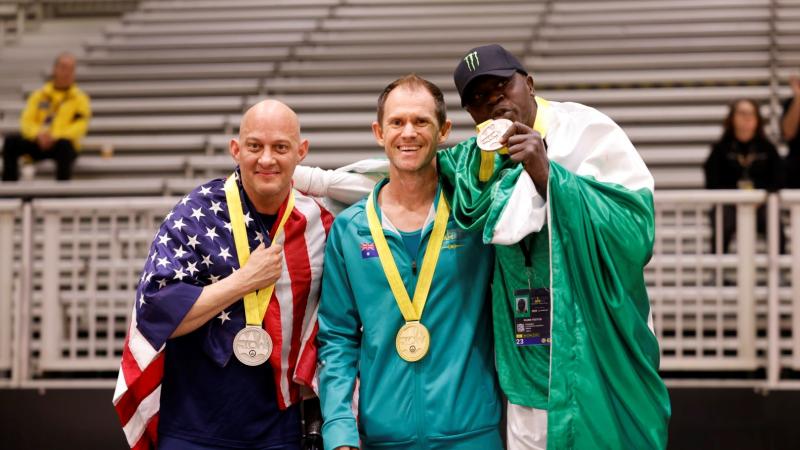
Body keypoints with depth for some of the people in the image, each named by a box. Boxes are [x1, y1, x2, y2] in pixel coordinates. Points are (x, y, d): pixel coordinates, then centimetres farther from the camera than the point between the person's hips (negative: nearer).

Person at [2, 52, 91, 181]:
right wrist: (38, 134, -17)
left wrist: (55, 136, -23)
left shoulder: (80, 98, 7)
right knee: (10, 141, -23)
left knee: (64, 144, -39)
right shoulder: (39, 95, 16)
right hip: (38, 144, 3)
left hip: (64, 144, -3)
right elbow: (26, 121, 7)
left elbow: (80, 126, -7)